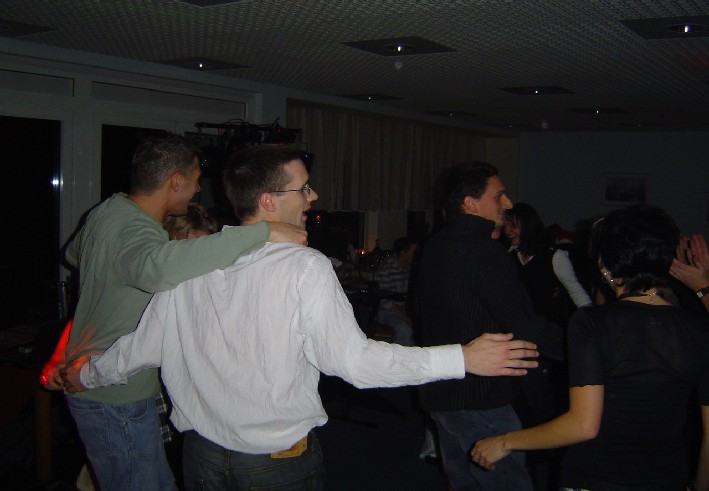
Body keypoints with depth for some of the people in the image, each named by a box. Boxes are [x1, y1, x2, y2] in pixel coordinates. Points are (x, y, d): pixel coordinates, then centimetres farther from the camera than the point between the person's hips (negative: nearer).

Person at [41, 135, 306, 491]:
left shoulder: (106, 211, 4)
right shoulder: (134, 232, -28)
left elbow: (74, 253, 26)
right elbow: (157, 268, -54)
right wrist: (263, 232, -51)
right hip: (116, 401, -10)